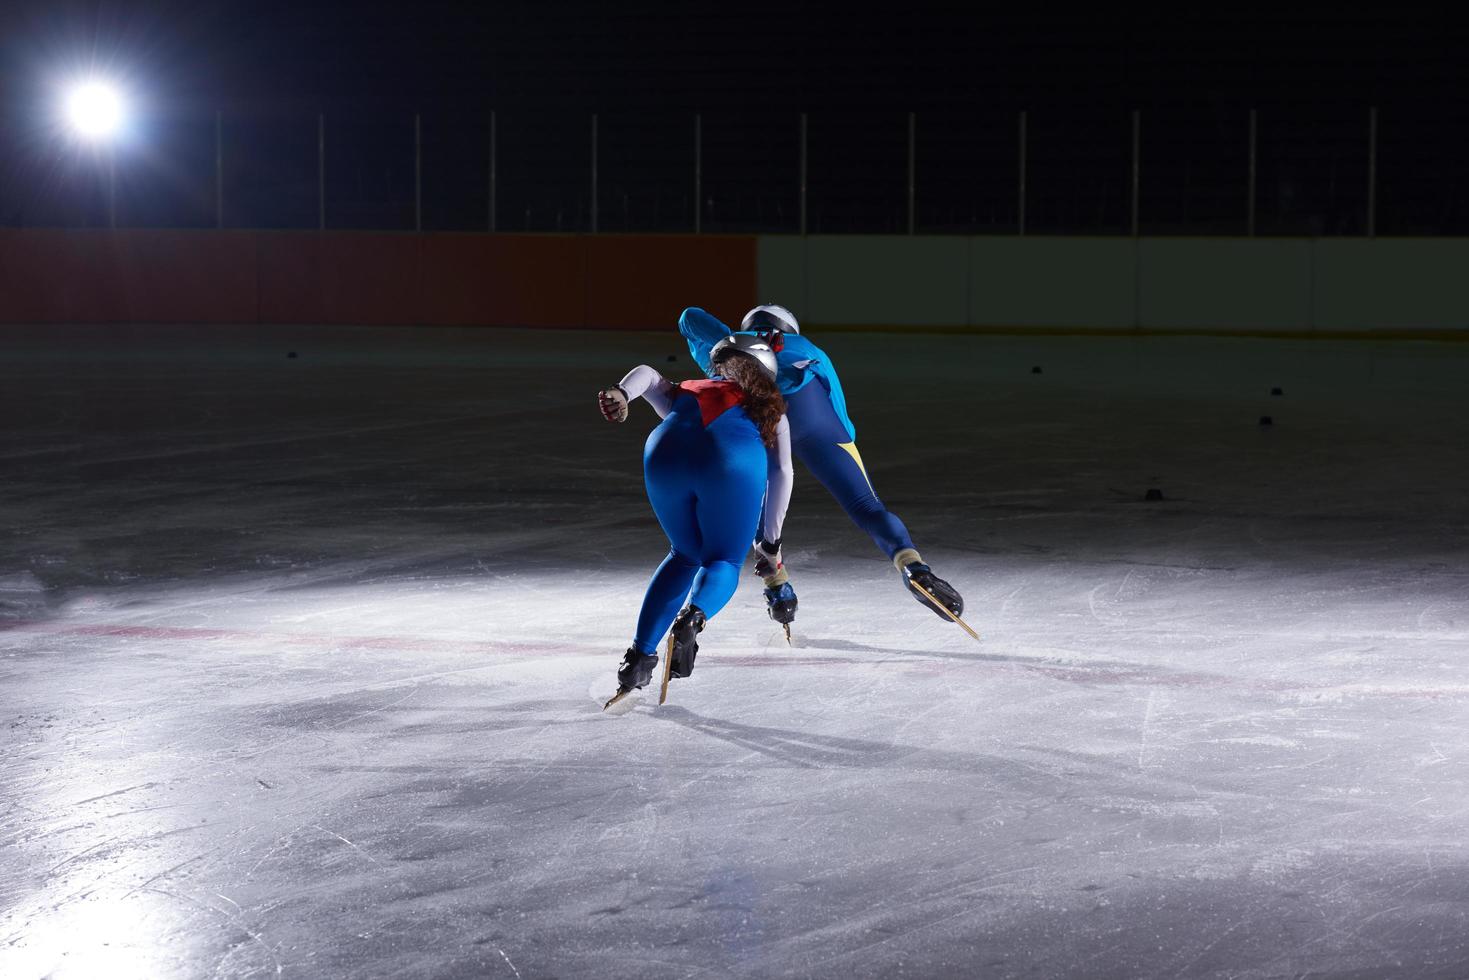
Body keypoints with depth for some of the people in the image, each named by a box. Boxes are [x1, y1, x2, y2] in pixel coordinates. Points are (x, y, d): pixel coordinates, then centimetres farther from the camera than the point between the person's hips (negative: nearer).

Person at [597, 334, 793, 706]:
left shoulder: (685, 394, 39)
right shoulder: (769, 410, 34)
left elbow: (648, 375, 21)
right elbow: (781, 472, 21)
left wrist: (620, 395, 1)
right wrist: (770, 540, 23)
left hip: (667, 453, 3)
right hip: (735, 460, -3)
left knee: (686, 555, 25)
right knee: (724, 562, 14)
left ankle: (640, 655, 14)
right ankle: (694, 615, -21)